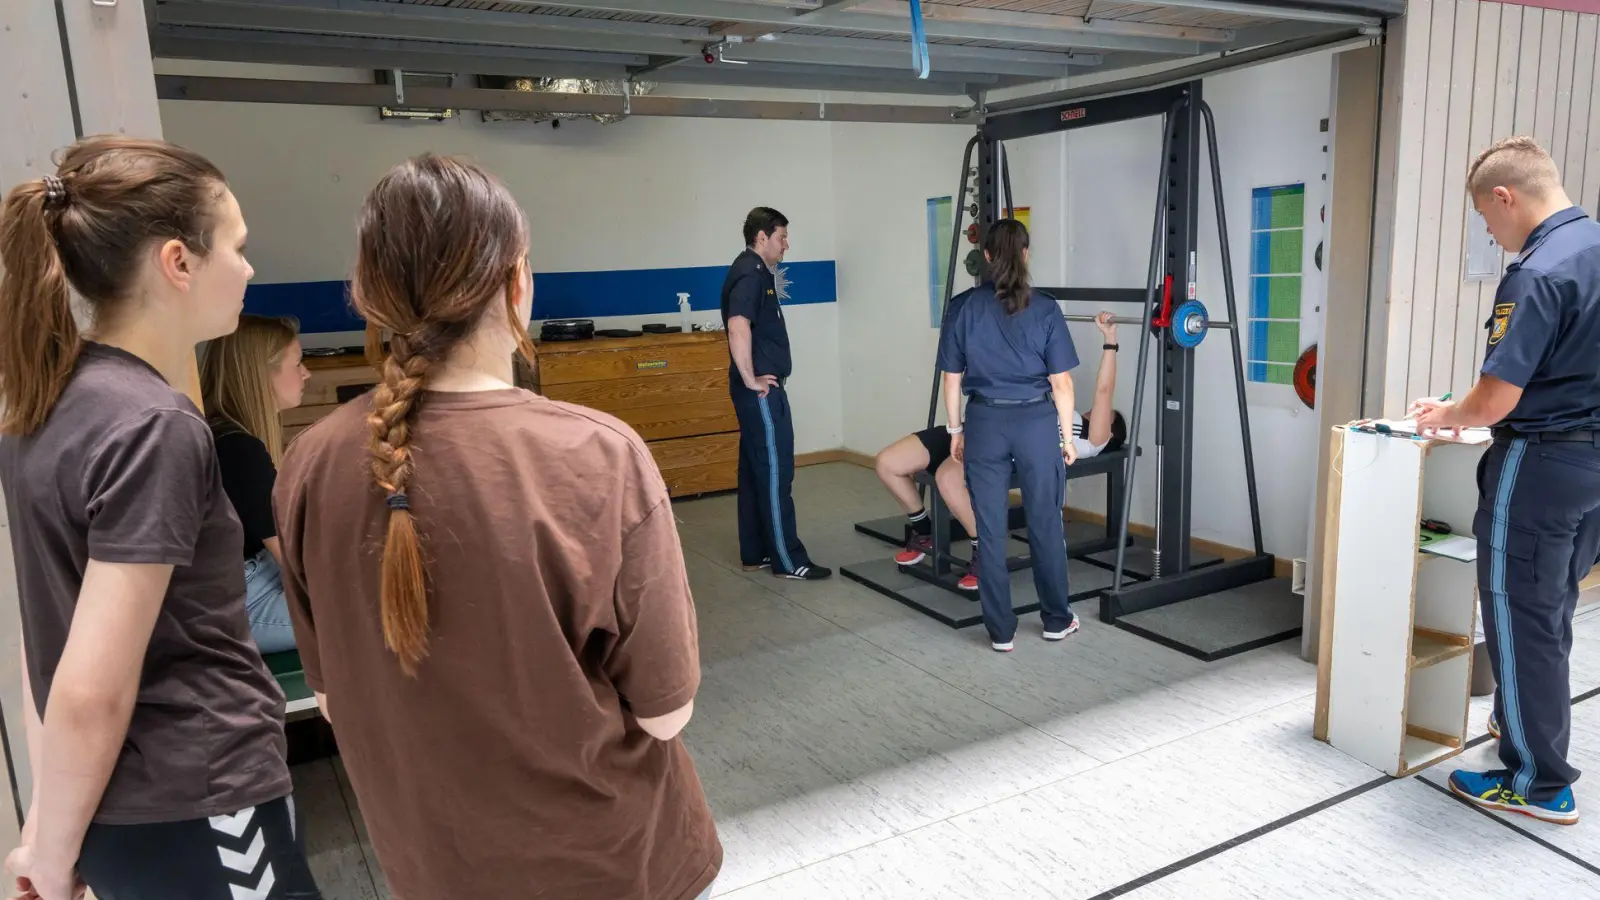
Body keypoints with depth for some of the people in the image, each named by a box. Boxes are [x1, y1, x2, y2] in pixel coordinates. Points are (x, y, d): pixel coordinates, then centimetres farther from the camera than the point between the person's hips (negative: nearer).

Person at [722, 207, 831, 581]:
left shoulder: (755, 271, 17)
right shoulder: (750, 273, -15)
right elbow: (738, 328, -30)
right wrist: (751, 380, -23)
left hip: (761, 389, 10)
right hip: (761, 391, -10)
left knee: (755, 470, 12)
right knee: (774, 472, -5)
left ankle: (755, 553, 20)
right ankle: (788, 560, 1)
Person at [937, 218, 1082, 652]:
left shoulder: (963, 307, -3)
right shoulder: (1044, 308, -5)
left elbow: (952, 378, 1)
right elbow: (1061, 381, -3)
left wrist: (955, 430, 11)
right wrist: (1066, 434, 7)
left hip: (986, 423, 0)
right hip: (1037, 422, 0)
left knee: (990, 530, 8)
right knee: (1045, 525, 13)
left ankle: (1000, 631, 15)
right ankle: (1056, 620, 27)